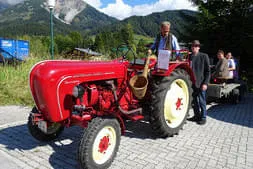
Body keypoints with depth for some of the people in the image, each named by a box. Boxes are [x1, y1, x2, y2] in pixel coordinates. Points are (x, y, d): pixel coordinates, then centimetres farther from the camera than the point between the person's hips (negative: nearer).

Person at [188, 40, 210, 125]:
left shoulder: (204, 56, -2)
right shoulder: (189, 57, 8)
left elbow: (208, 71, -3)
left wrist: (205, 83, -11)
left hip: (200, 83, -4)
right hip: (192, 83, 4)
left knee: (202, 101, 3)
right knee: (194, 101, 13)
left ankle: (203, 117, 16)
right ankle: (197, 115, 27)